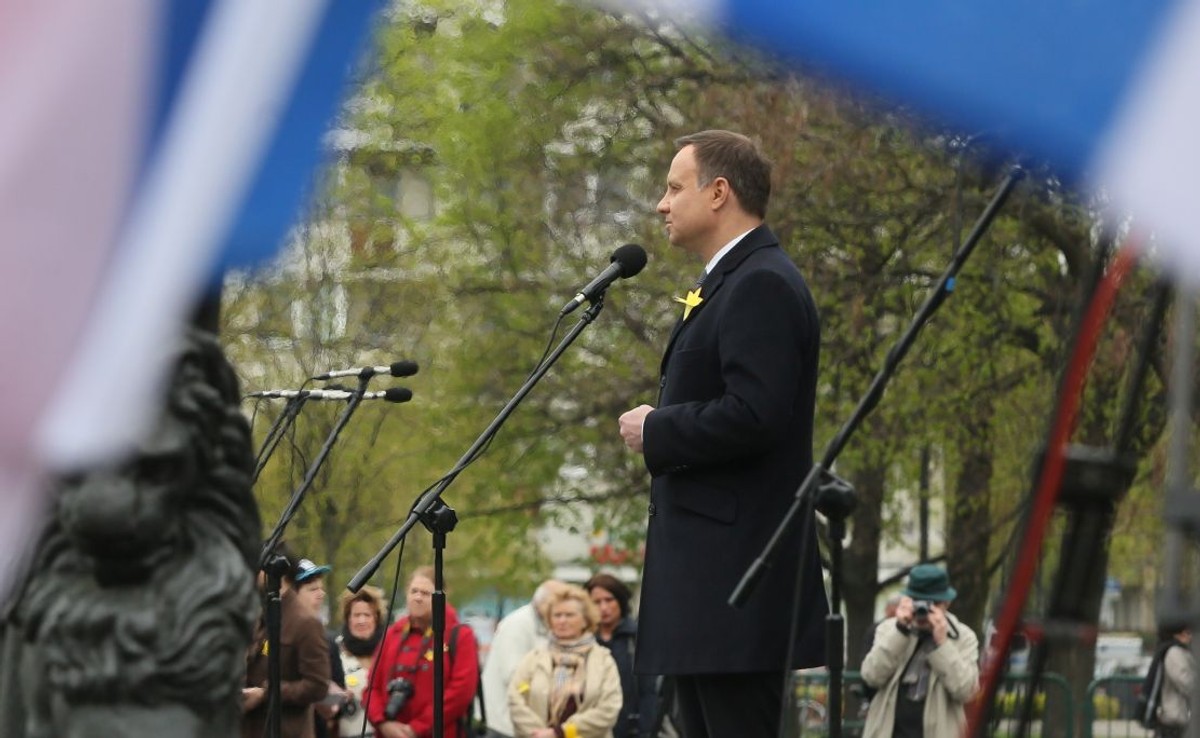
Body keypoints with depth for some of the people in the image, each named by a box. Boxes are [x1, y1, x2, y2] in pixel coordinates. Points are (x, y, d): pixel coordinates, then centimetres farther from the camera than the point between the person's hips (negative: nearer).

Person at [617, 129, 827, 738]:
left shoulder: (763, 286, -14)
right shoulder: (728, 284, 20)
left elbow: (753, 414, -25)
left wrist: (655, 431, -13)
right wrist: (659, 428, 10)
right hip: (706, 575, 11)